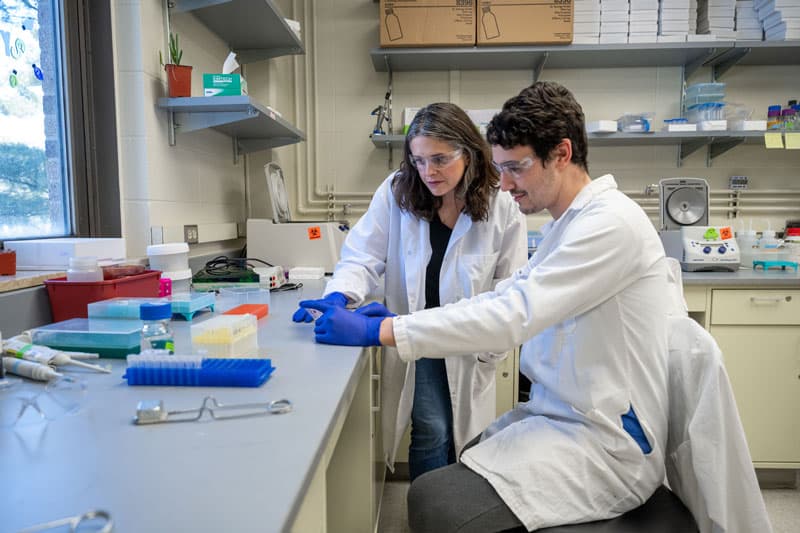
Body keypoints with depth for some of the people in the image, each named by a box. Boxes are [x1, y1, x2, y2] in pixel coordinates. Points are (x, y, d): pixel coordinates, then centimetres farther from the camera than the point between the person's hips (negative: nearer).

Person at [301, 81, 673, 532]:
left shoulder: (612, 221, -19)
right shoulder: (569, 223, 12)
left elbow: (512, 315, -28)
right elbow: (502, 300, 7)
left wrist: (379, 332, -25)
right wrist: (395, 320, -4)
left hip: (605, 443, -8)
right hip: (561, 417, 9)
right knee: (435, 475, 5)